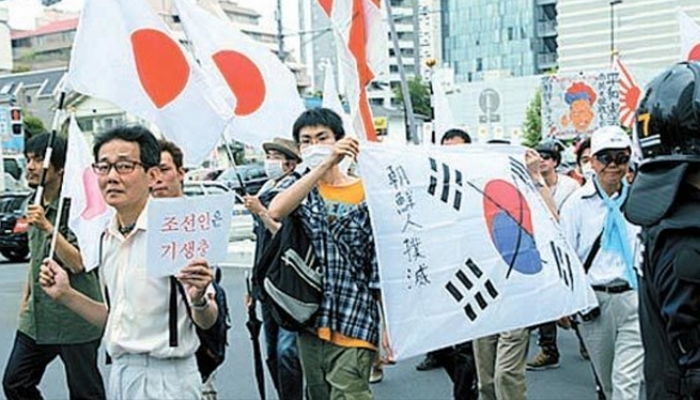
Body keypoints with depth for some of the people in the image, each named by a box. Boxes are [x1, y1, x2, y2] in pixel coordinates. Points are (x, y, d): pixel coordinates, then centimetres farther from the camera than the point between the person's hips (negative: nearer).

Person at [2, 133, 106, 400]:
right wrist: (26, 297, 21)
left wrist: (47, 227, -27)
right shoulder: (35, 206, 11)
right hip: (37, 317, 8)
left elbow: (78, 263, -22)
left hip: (73, 320, -8)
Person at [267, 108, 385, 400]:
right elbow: (275, 212, -19)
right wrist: (325, 164, -28)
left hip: (353, 323, -4)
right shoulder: (296, 186, 7)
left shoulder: (366, 194, 0)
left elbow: (380, 266, 0)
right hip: (310, 320, 4)